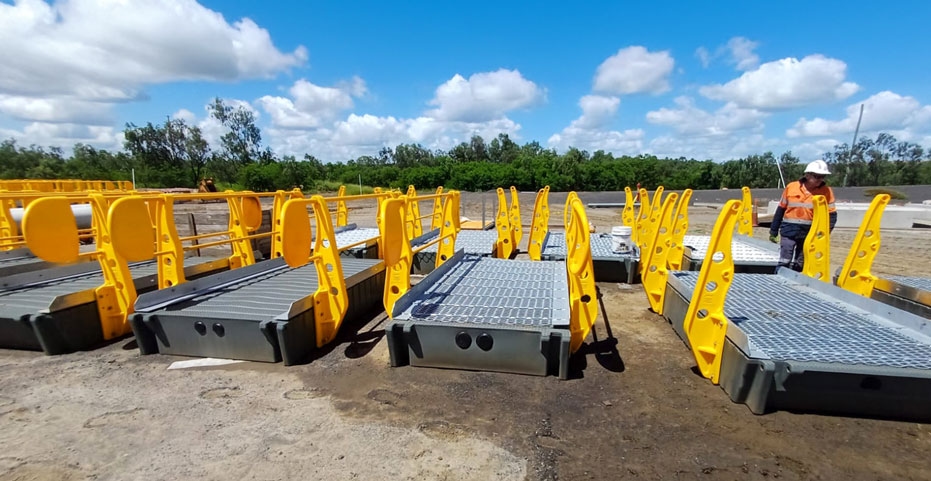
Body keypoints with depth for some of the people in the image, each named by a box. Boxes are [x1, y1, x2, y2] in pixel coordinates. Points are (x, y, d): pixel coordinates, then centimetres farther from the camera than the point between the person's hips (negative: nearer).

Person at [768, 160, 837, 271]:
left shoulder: (826, 191, -1)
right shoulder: (791, 187, -2)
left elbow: (832, 215, 2)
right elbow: (780, 210, 6)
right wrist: (773, 231, 8)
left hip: (810, 233, 1)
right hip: (789, 231, -1)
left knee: (798, 266, 11)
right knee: (784, 263, -7)